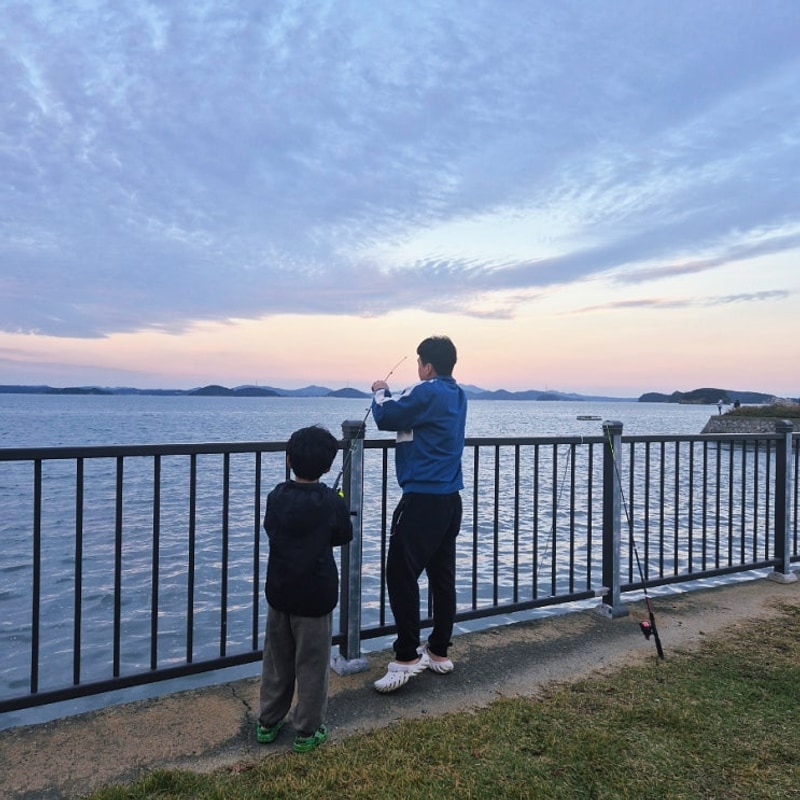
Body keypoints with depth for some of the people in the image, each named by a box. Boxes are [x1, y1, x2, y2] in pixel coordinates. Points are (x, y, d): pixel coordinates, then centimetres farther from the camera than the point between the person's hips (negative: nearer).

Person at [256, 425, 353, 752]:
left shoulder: (276, 496, -5)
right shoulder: (331, 502, -16)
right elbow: (344, 537, -1)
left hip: (279, 593, 4)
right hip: (315, 597, -4)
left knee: (276, 661, 19)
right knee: (311, 665, 11)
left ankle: (268, 723, 32)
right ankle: (307, 731, 22)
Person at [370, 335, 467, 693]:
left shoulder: (427, 392, -14)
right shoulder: (456, 394, 13)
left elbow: (386, 417, -13)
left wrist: (380, 392, 5)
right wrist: (392, 395, 16)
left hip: (422, 500, -9)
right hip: (450, 499, 9)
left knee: (401, 575, -3)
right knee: (442, 576, 13)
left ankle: (407, 657, 0)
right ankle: (439, 652, 22)